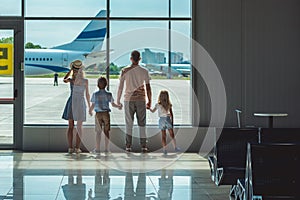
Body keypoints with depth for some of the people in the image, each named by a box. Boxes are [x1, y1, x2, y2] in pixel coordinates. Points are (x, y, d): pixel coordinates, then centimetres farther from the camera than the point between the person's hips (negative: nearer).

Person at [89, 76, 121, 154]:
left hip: (98, 114, -1)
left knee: (98, 132, 3)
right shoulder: (109, 94, -2)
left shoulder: (95, 94, -6)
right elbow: (113, 104, 4)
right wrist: (119, 106, 24)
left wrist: (90, 111, 17)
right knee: (106, 131, 7)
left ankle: (97, 149, 1)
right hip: (106, 114, 1)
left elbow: (93, 105, -3)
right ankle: (106, 148, 7)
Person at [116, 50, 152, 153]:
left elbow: (120, 87, -1)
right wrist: (149, 101, 8)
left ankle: (128, 146, 0)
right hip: (141, 100, 0)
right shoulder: (144, 71, -1)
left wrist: (118, 100, 8)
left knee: (129, 123, 5)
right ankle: (143, 146, 4)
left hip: (128, 100, 0)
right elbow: (148, 88, -1)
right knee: (142, 123, 6)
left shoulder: (125, 71, -2)